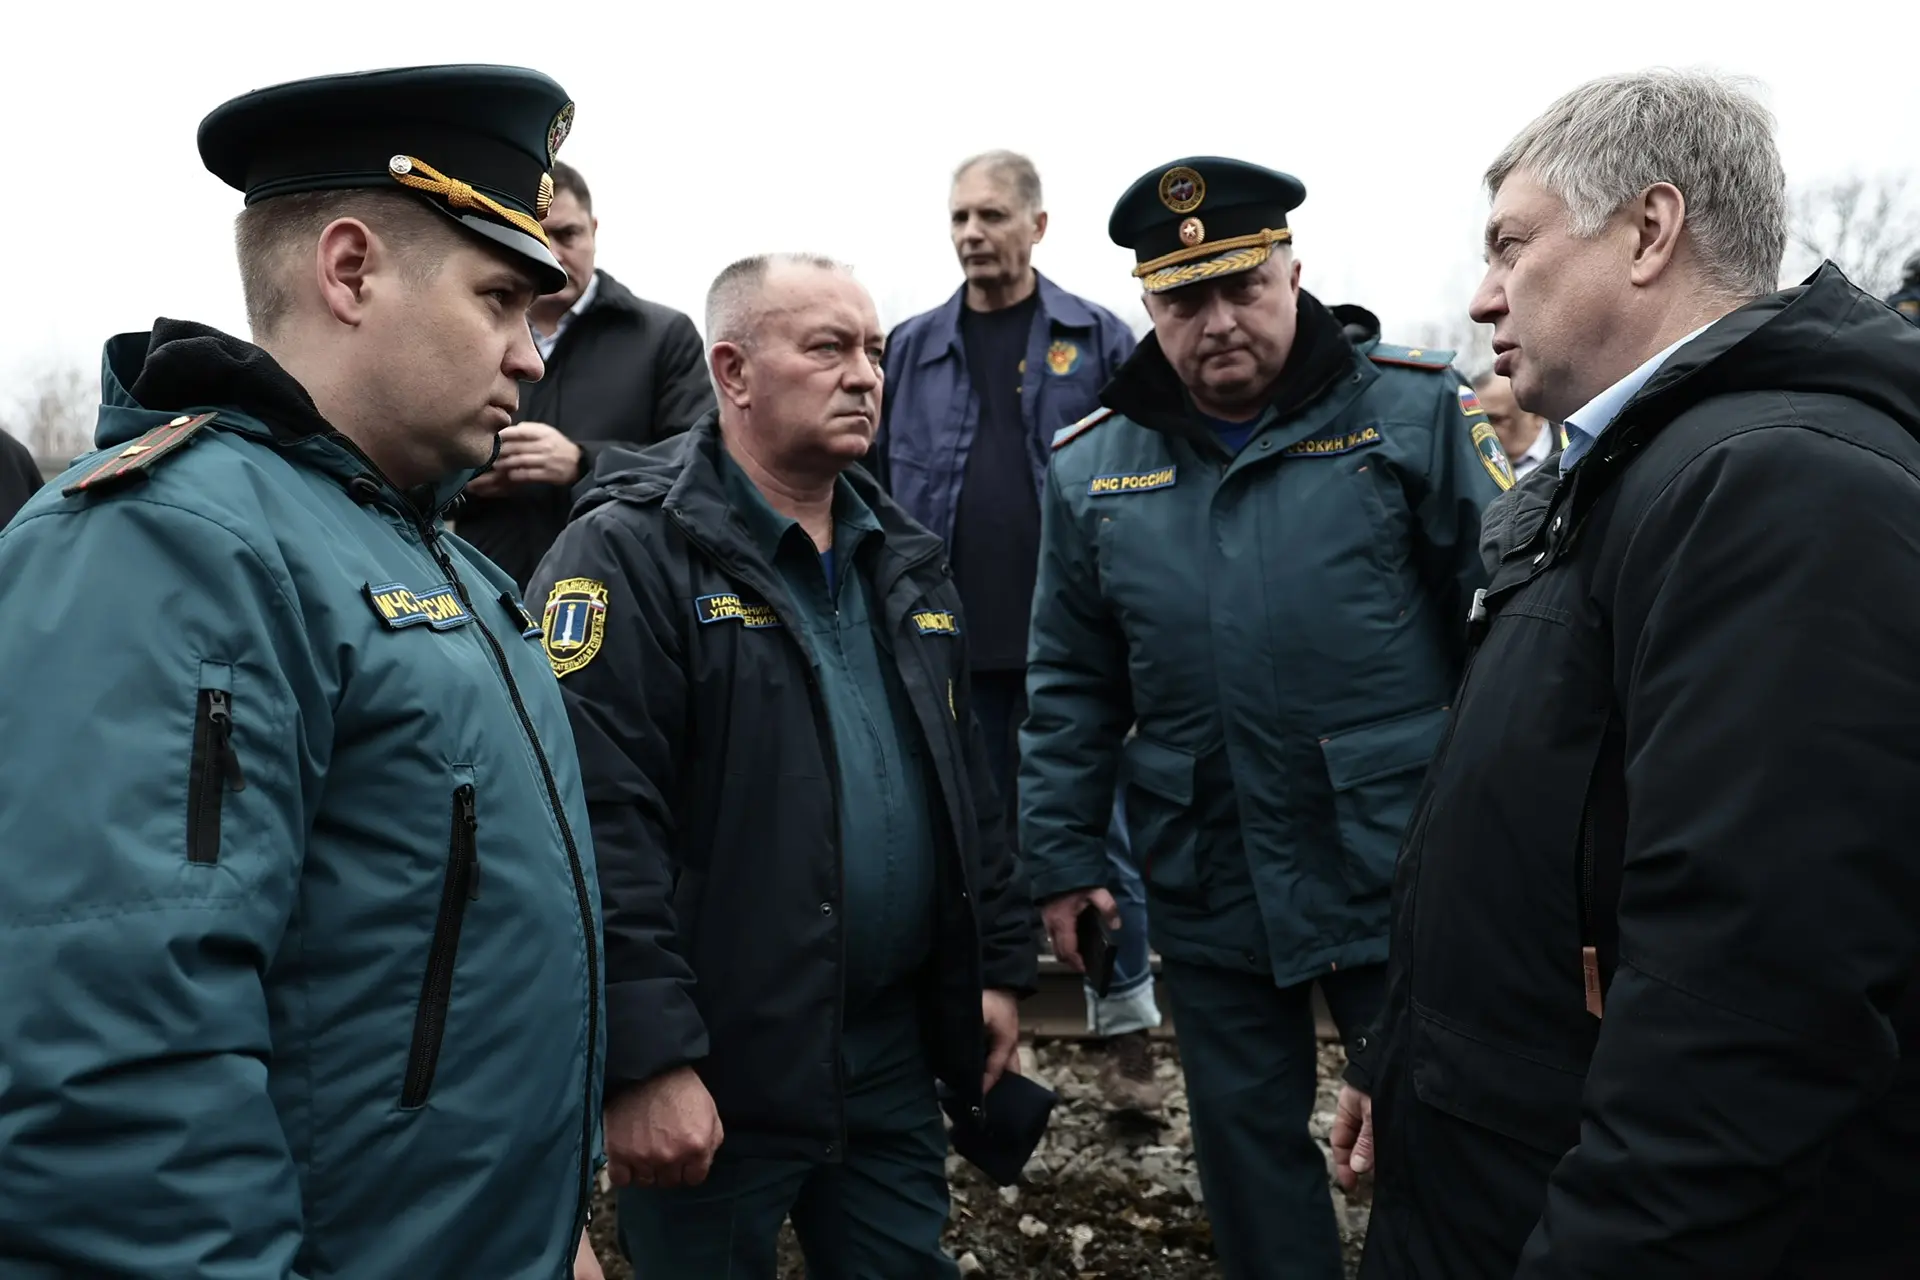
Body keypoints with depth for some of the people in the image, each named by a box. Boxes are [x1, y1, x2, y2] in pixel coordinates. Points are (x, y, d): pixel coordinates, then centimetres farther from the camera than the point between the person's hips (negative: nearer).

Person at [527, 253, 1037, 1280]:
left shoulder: (903, 559, 11)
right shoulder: (632, 552, -13)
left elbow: (966, 786, 16)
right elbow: (596, 826, -20)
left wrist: (998, 963, 13)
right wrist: (642, 1057, -22)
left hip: (895, 1049, 7)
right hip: (716, 1067, -6)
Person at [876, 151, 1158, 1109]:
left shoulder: (1099, 341, 3)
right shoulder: (913, 348, 9)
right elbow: (879, 487, 10)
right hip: (956, 640, 2)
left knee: (1102, 835, 6)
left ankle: (1127, 1035, 20)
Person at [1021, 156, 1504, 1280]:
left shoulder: (1415, 412, -6)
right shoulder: (1090, 468, 3)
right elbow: (1071, 685, 8)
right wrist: (1061, 856, 7)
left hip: (1401, 877, -2)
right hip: (1208, 889, 3)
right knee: (1251, 1147, 19)